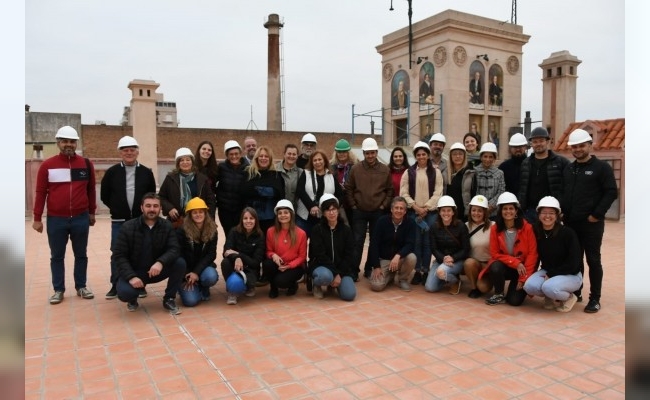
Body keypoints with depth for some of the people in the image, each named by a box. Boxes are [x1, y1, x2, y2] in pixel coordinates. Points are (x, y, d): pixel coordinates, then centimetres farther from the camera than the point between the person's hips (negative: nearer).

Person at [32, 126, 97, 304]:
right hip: (55, 220, -1)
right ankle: (58, 290, 20)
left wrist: (92, 212, 12)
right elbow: (40, 192, 0)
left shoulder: (86, 164, 2)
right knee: (57, 256, 9)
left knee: (81, 254, 11)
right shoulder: (47, 165, -2)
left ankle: (81, 286, 24)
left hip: (81, 218, 1)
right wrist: (37, 218, -1)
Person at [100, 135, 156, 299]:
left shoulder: (146, 172, 2)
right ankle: (115, 285, 17)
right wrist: (117, 209, 5)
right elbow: (104, 195, 6)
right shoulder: (112, 172, 1)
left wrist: (145, 211, 1)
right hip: (119, 221, 0)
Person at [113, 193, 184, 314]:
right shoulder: (128, 227, -10)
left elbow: (174, 249, -16)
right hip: (134, 272, -2)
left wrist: (161, 262, -37)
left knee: (180, 263, -24)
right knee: (124, 293, -31)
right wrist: (131, 276, -26)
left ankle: (169, 299, -4)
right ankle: (133, 299, 10)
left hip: (157, 270, 2)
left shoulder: (167, 226, -5)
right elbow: (118, 256, -11)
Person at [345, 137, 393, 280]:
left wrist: (384, 206, -2)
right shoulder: (355, 168, -3)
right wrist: (353, 205, -3)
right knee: (357, 242, 1)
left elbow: (390, 190, 5)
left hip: (378, 212, 2)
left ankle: (370, 269, 22)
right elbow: (348, 188, 1)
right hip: (359, 212, -1)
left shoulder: (385, 169, 0)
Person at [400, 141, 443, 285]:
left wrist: (426, 208, -10)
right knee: (416, 242, 1)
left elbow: (438, 193, -1)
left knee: (427, 242, 2)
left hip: (430, 212, 0)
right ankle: (417, 271, 9)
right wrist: (415, 207, -10)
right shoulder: (408, 172, 6)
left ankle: (425, 271, 11)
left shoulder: (436, 172, 6)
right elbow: (404, 193, 0)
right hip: (413, 212, 0)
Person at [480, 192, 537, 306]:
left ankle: (519, 286, 19)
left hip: (522, 268, -1)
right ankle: (499, 295, -6)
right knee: (495, 267, -34)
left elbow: (532, 254, -11)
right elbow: (495, 253, -5)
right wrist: (515, 262, -18)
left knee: (515, 301, -17)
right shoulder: (495, 229, -7)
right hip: (504, 266, 2)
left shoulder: (527, 228, -12)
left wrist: (524, 278, -15)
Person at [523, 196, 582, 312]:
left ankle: (569, 297, 1)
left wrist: (551, 274, -18)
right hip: (547, 272, 4)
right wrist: (532, 275, -3)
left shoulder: (567, 233, -17)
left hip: (570, 274, -4)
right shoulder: (536, 232, -5)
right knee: (529, 286, -25)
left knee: (549, 287, -33)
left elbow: (573, 262, -16)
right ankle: (552, 297, 7)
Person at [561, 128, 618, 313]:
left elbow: (611, 193, -9)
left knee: (593, 260, 1)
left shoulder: (602, 167, -3)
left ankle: (594, 299, 9)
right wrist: (562, 211, 5)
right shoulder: (568, 169, 14)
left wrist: (597, 214, -15)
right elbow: (562, 193, 19)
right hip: (570, 223, 5)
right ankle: (575, 292, 24)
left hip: (591, 223, -5)